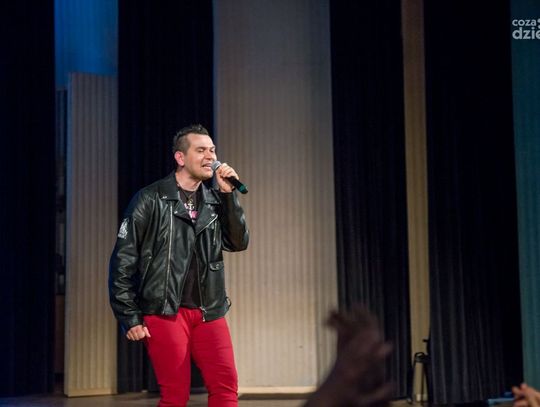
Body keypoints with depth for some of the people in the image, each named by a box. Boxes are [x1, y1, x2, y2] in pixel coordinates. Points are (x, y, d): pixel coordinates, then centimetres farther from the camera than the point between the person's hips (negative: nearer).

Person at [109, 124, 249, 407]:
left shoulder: (214, 200, 11)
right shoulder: (151, 200, -3)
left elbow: (238, 243, 1)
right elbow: (123, 261, -4)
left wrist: (228, 194, -6)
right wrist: (129, 318, -8)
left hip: (209, 313, 4)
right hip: (165, 314, -4)